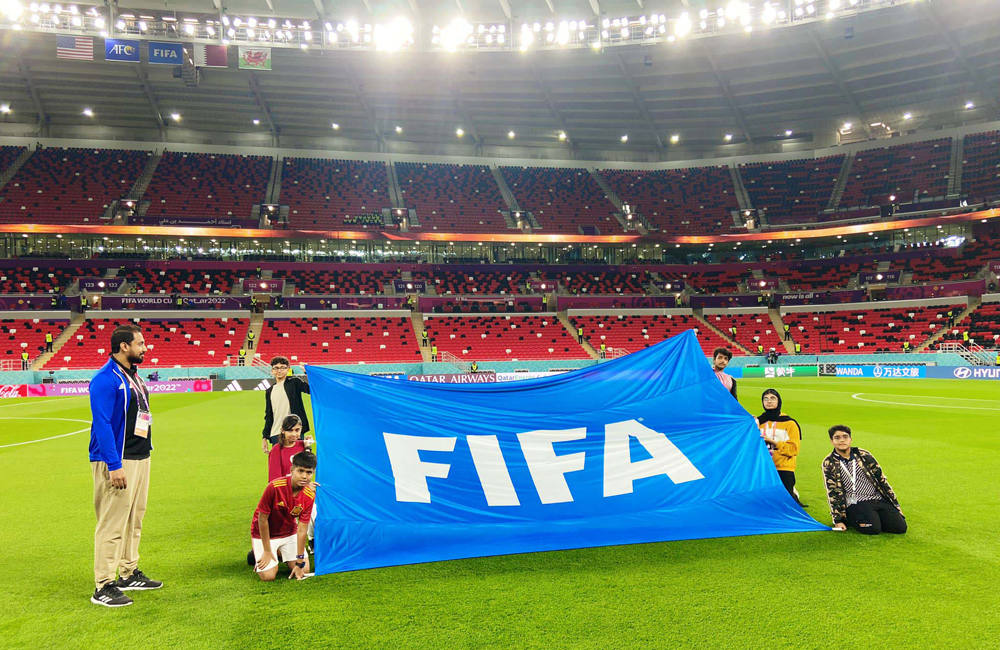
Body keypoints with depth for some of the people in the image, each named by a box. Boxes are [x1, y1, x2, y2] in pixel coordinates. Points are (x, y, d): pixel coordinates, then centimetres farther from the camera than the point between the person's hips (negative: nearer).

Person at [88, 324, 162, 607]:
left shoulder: (134, 374, 13)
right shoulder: (106, 379, -15)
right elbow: (102, 424, -20)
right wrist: (114, 465, -23)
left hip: (140, 456, 9)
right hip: (117, 460, -9)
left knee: (134, 519, 17)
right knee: (113, 523, -6)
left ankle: (129, 574, 29)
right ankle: (104, 587, 2)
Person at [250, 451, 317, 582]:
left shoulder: (310, 495, -20)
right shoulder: (274, 487, -31)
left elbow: (302, 529, -16)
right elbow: (262, 518, -21)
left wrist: (300, 563, -15)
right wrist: (267, 552, -15)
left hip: (289, 533, 4)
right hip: (264, 533, -3)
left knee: (304, 570, -3)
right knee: (268, 576, -13)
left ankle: (280, 552, 24)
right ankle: (257, 553, 18)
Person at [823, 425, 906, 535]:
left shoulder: (863, 455, 5)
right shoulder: (829, 463, -2)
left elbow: (881, 480, 9)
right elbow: (832, 493, -3)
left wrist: (896, 505, 9)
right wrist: (838, 520, -6)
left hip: (879, 499, 3)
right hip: (855, 504, -3)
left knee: (900, 527, -14)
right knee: (873, 528, -28)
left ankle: (876, 517, 13)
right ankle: (852, 519, 3)